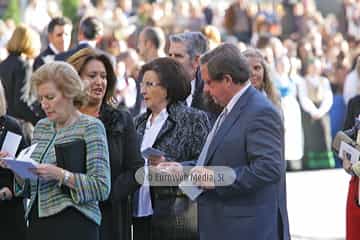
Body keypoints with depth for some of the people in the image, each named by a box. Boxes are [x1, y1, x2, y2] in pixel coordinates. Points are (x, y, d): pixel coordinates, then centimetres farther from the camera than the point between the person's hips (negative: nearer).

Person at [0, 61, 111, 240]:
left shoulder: (91, 127, -5)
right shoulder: (41, 127, 14)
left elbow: (102, 188, -12)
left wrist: (61, 175, -22)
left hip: (74, 225, -6)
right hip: (37, 223, 6)